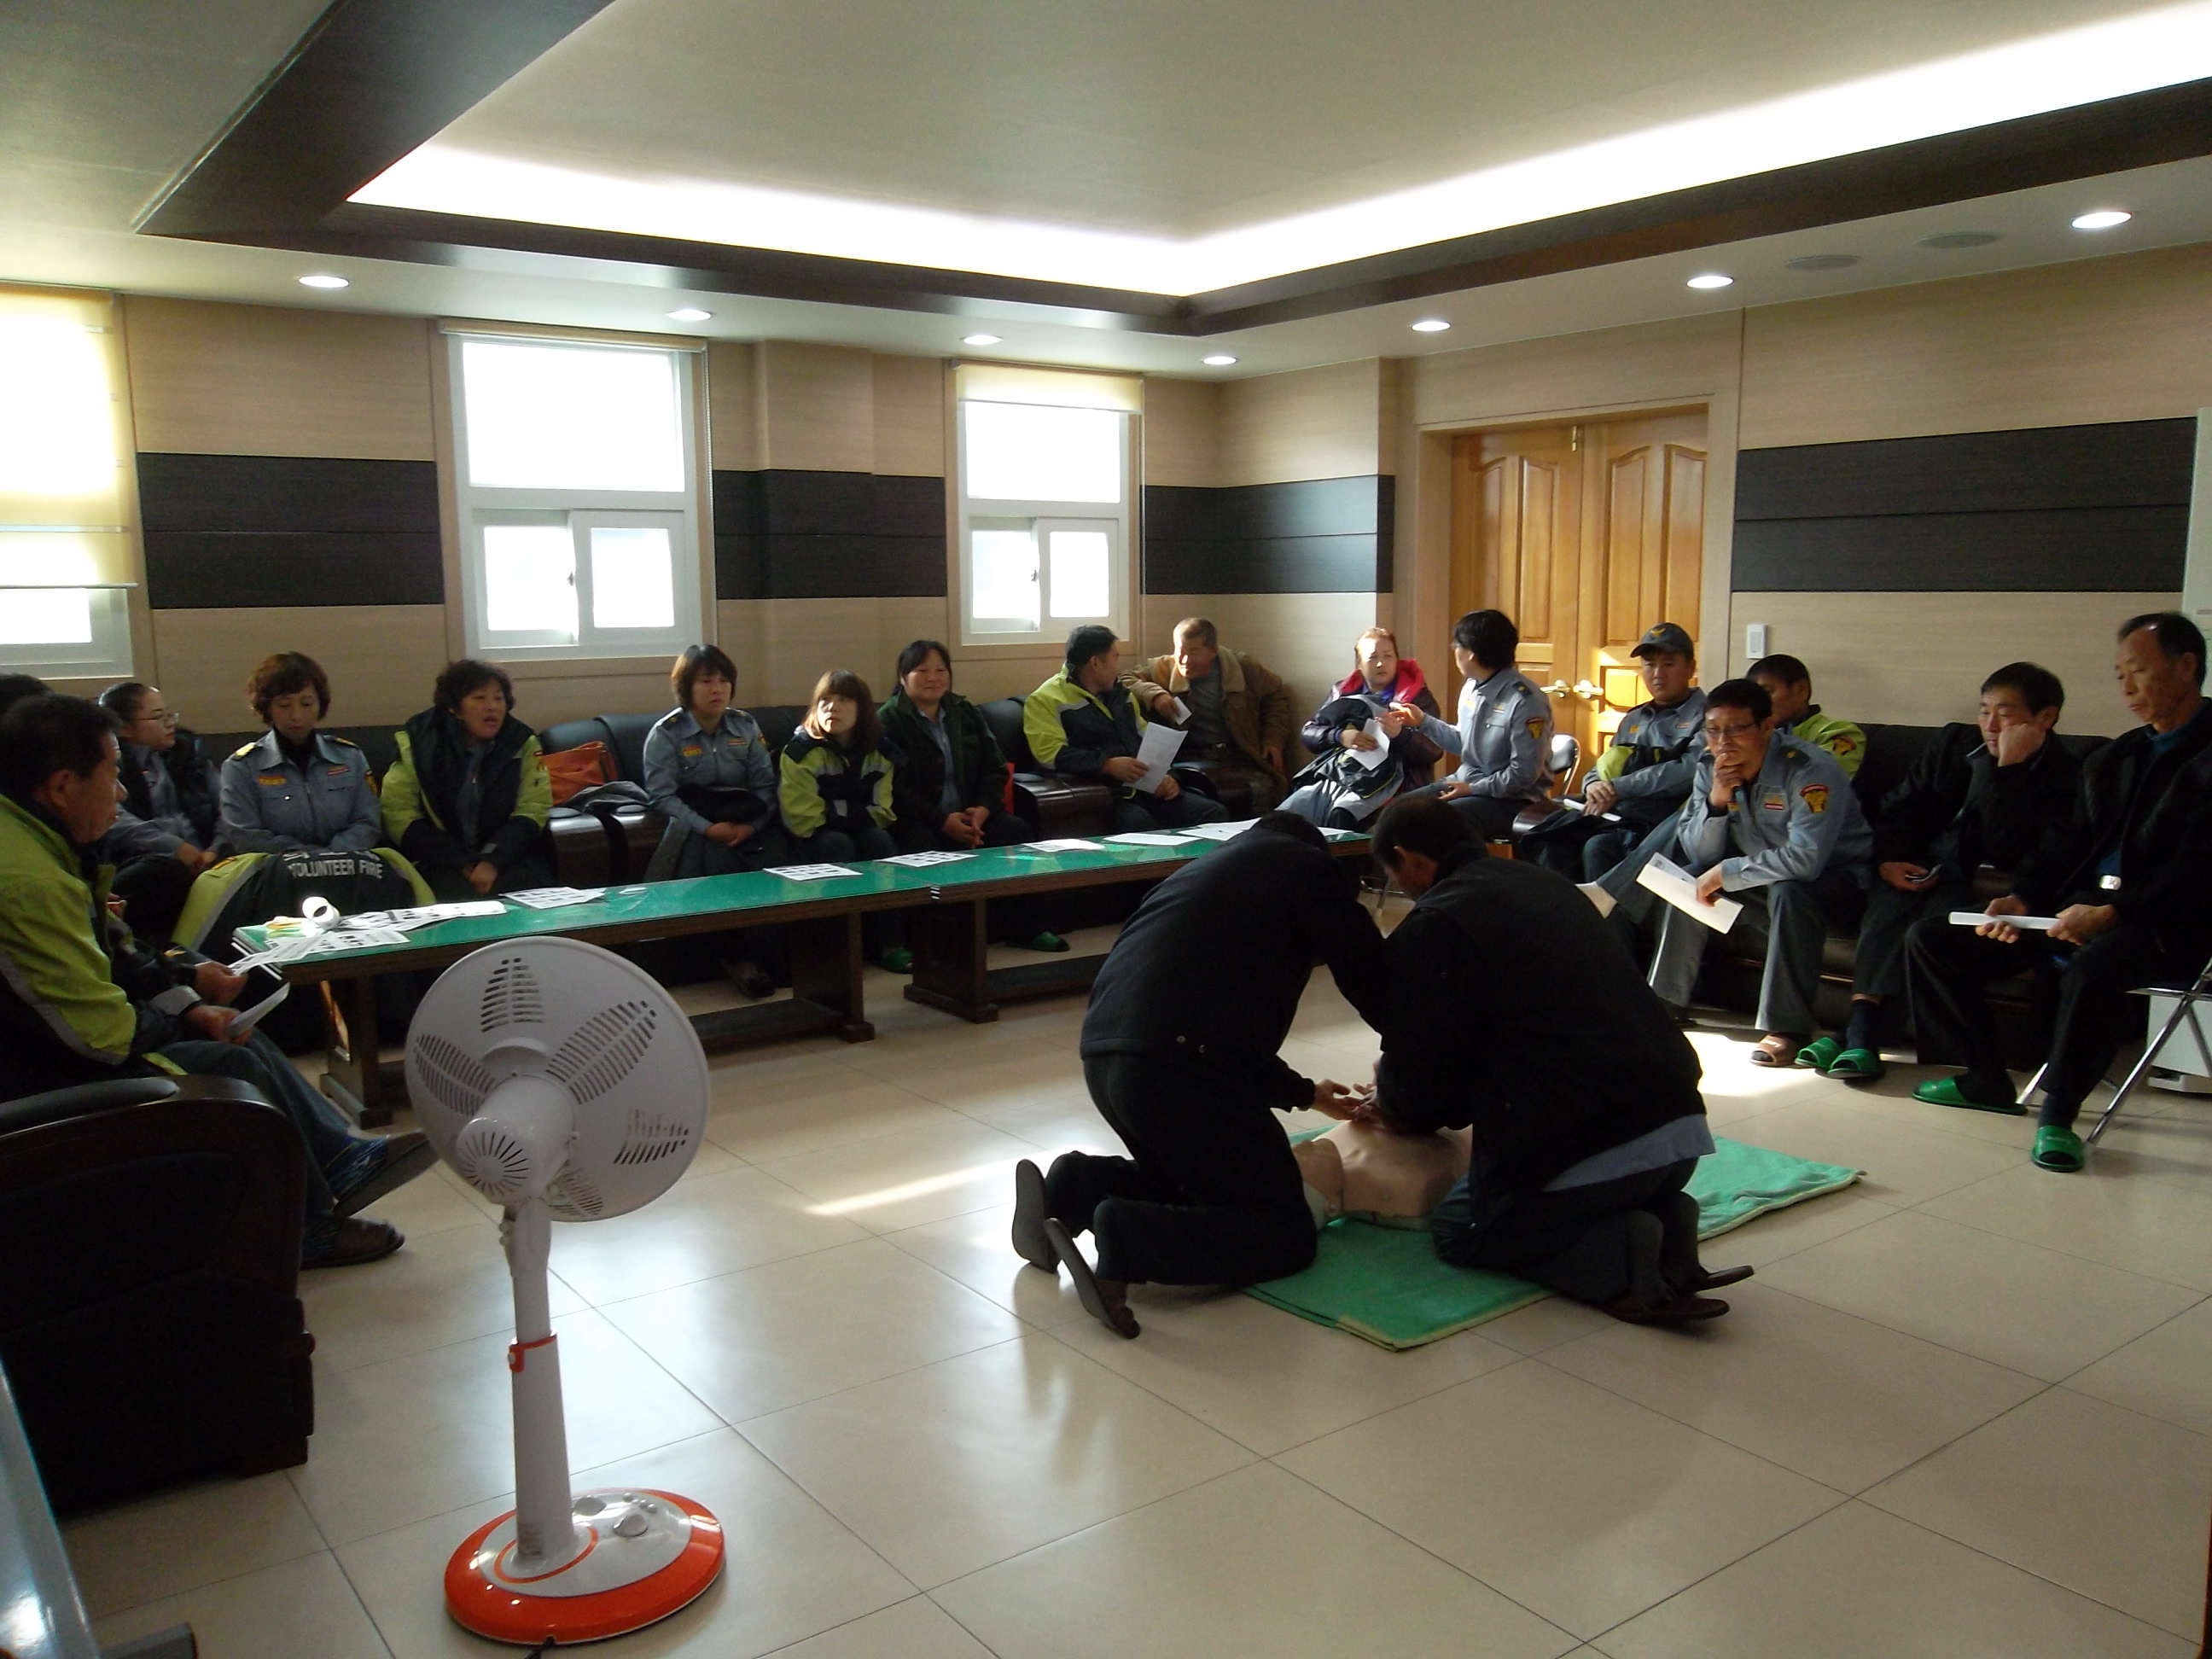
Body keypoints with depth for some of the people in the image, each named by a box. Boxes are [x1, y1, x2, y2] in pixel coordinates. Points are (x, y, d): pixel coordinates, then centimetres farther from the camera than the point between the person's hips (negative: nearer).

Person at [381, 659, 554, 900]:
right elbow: (399, 816, -6)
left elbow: (532, 810, -2)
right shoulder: (419, 743, -1)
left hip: (508, 860, 1)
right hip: (444, 864, -1)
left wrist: (493, 861, -18)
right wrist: (462, 864, -14)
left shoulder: (522, 743, 3)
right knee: (458, 894, -31)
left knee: (529, 894, -27)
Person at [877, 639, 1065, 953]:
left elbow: (995, 768, 12)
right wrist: (943, 820, -22)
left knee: (1017, 830, -19)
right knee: (923, 845, -37)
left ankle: (1025, 927, -12)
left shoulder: (967, 714, 16)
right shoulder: (888, 721, -1)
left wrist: (984, 807, -9)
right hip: (918, 819, -5)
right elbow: (894, 787, -12)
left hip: (971, 813, 5)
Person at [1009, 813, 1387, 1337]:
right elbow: (1372, 978, 13)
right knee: (1286, 1234, 3)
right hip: (1176, 1064, -8)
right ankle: (1126, 1236, -17)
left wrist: (1303, 1093, 41)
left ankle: (1077, 1187, 9)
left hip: (1104, 1054, 8)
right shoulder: (1307, 865, 10)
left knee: (1191, 1176, 32)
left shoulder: (1212, 867, 31)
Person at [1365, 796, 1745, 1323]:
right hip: (1680, 1127, 8)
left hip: (1591, 1150, -8)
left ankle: (1622, 1259, -5)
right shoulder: (1546, 884, 17)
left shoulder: (1433, 925, -7)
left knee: (1456, 1229, 17)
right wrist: (1417, 1106, 35)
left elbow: (1419, 1072, -2)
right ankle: (1663, 1225, 6)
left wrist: (1397, 1104, 23)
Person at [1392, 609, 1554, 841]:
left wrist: (1473, 789, -18)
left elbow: (1524, 774, -21)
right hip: (1467, 782, 9)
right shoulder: (1471, 687, 5)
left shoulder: (1525, 700, -20)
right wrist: (1423, 721, 14)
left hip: (1512, 799, -9)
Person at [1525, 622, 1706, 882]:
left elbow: (1691, 771, -13)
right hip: (1612, 812, 6)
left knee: (1598, 848, -35)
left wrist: (1618, 788, -14)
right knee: (1544, 842, -22)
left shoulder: (1706, 716, 3)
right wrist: (1593, 785, 1)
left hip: (1660, 818, -6)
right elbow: (1602, 768, 27)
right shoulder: (1634, 719, 25)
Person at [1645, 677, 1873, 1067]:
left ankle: (1787, 1028, -29)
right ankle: (1666, 1001, 2)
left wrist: (1726, 873, -28)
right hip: (1760, 879, 7)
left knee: (1789, 891, -35)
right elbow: (1699, 854, -6)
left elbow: (1805, 860, -36)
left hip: (1836, 878, -6)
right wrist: (1717, 800, -23)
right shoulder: (1710, 766, -6)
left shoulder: (1810, 770, -26)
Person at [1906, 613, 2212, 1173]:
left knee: (2092, 968, -42)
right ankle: (1987, 1081, 7)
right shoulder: (2111, 759, 20)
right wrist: (2022, 899, -1)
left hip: (2161, 923, -8)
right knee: (1930, 938, -3)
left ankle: (2059, 1112, -20)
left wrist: (2112, 913, -25)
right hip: (2076, 906, 8)